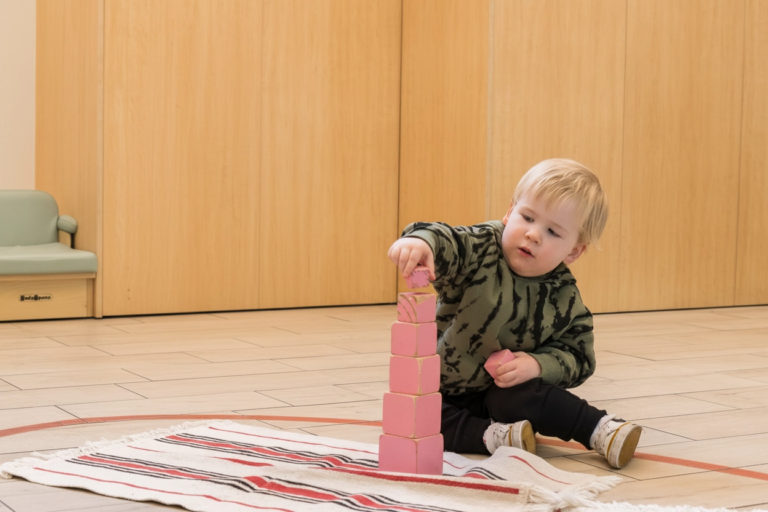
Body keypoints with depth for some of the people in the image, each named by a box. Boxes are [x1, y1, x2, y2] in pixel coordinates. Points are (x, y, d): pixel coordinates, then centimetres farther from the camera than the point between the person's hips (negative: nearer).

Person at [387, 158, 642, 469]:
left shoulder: (564, 298, -10)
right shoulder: (479, 249, -19)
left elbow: (578, 357, -5)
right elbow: (446, 241, -39)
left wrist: (538, 364, -27)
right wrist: (420, 241, -65)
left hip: (502, 389, 0)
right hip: (442, 391, 0)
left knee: (518, 396, -33)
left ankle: (602, 431, -26)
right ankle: (491, 436, -29)